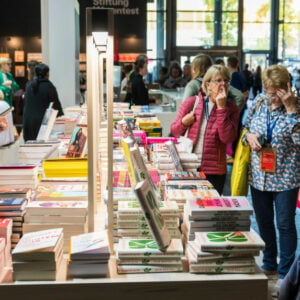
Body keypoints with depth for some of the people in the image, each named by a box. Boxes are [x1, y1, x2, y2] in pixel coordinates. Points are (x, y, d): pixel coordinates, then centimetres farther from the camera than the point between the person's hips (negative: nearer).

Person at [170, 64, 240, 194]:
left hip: (214, 172, 0)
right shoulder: (190, 103, 1)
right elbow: (174, 132, 9)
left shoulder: (231, 109, 0)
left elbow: (227, 138, -15)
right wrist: (184, 123, -12)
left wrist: (221, 108, -15)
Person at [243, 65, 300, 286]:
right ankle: (269, 263, 35)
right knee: (263, 222, 17)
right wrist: (249, 136, -9)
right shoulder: (260, 101, 1)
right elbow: (246, 127, 13)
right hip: (259, 174, 5)